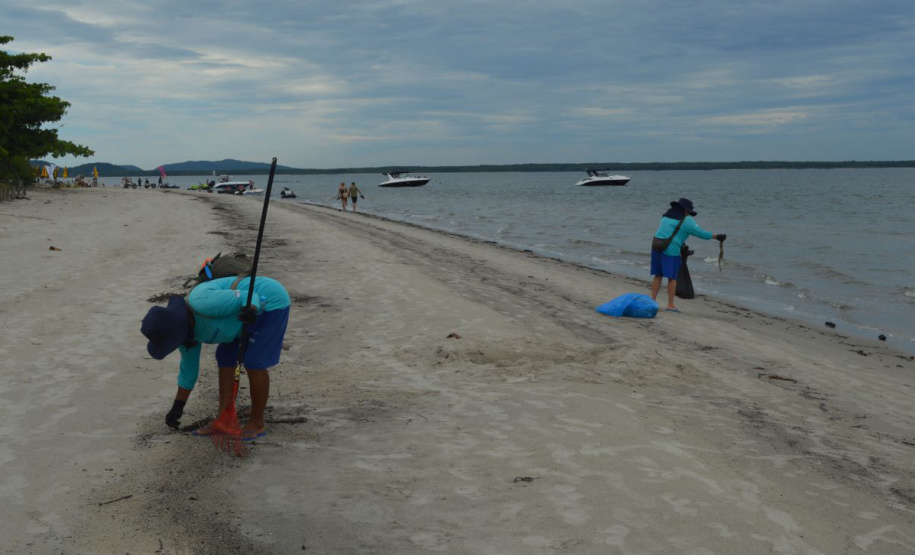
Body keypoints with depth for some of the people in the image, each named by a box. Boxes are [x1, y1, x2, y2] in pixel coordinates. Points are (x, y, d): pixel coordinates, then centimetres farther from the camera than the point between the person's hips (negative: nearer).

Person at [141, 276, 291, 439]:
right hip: (254, 314, 9)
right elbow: (189, 369, 10)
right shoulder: (185, 328, -1)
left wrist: (250, 309, -49)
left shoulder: (201, 303, -29)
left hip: (270, 301, -9)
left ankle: (257, 423, 7)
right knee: (225, 359, 6)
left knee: (253, 364, -9)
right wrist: (177, 407, 13)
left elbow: (249, 297, -27)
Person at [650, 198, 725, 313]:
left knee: (658, 275, 13)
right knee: (672, 278, 2)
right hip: (671, 250, -6)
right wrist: (717, 236, 9)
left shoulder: (666, 216, 17)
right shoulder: (686, 221, -3)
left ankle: (653, 300, 12)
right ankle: (670, 305, 5)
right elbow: (701, 233, -2)